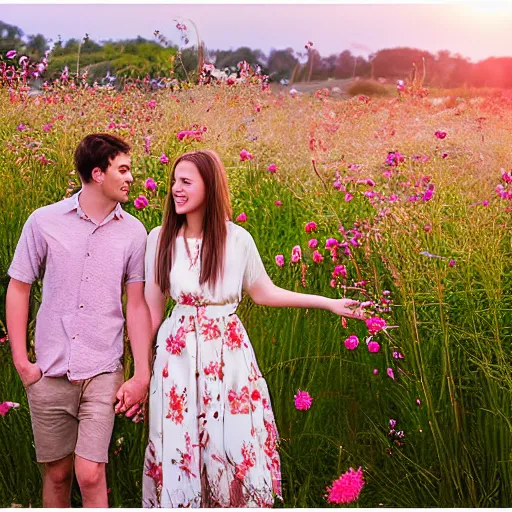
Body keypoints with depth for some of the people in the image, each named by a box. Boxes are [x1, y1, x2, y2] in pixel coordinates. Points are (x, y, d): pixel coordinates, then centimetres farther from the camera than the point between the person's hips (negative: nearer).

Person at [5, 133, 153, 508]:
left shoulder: (133, 232, 0)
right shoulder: (44, 221, -2)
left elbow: (137, 306, 3)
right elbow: (18, 289, 5)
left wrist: (142, 376, -2)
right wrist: (21, 361, 0)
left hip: (102, 373, 0)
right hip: (49, 373, 1)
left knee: (90, 475, -10)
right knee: (57, 474, 11)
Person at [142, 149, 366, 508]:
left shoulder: (238, 239, -5)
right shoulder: (160, 239, -3)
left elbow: (264, 292, 8)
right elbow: (151, 309, 4)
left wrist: (329, 303, 4)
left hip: (228, 354, 0)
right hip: (178, 354, 0)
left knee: (234, 446, 4)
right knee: (180, 447, 5)